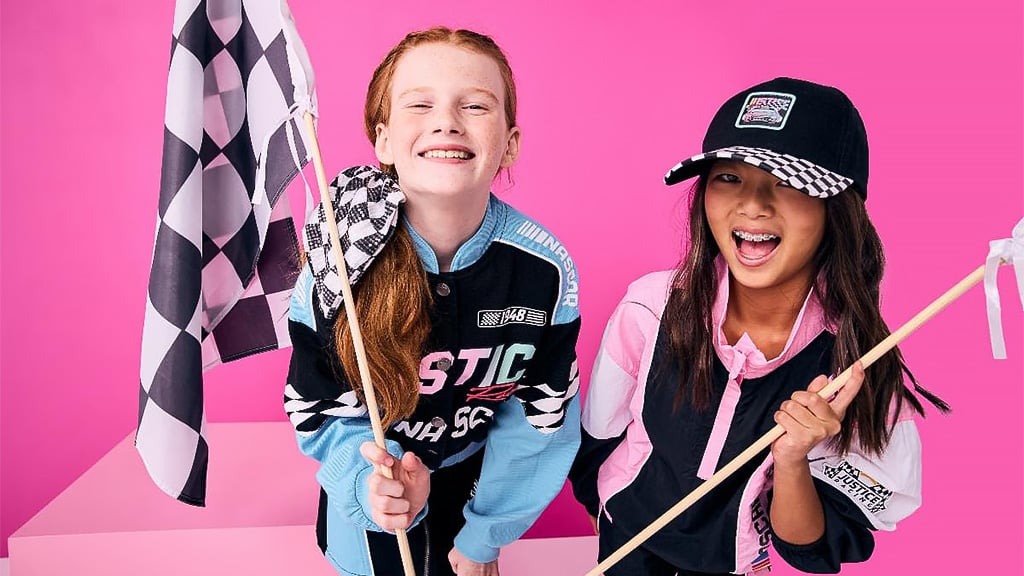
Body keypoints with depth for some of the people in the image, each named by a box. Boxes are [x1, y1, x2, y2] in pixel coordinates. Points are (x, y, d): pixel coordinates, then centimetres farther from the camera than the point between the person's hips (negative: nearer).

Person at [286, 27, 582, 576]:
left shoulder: (546, 268, -24)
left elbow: (542, 412, -11)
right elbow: (321, 413, -16)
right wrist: (371, 482, -37)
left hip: (477, 479, 1)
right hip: (373, 489, 0)